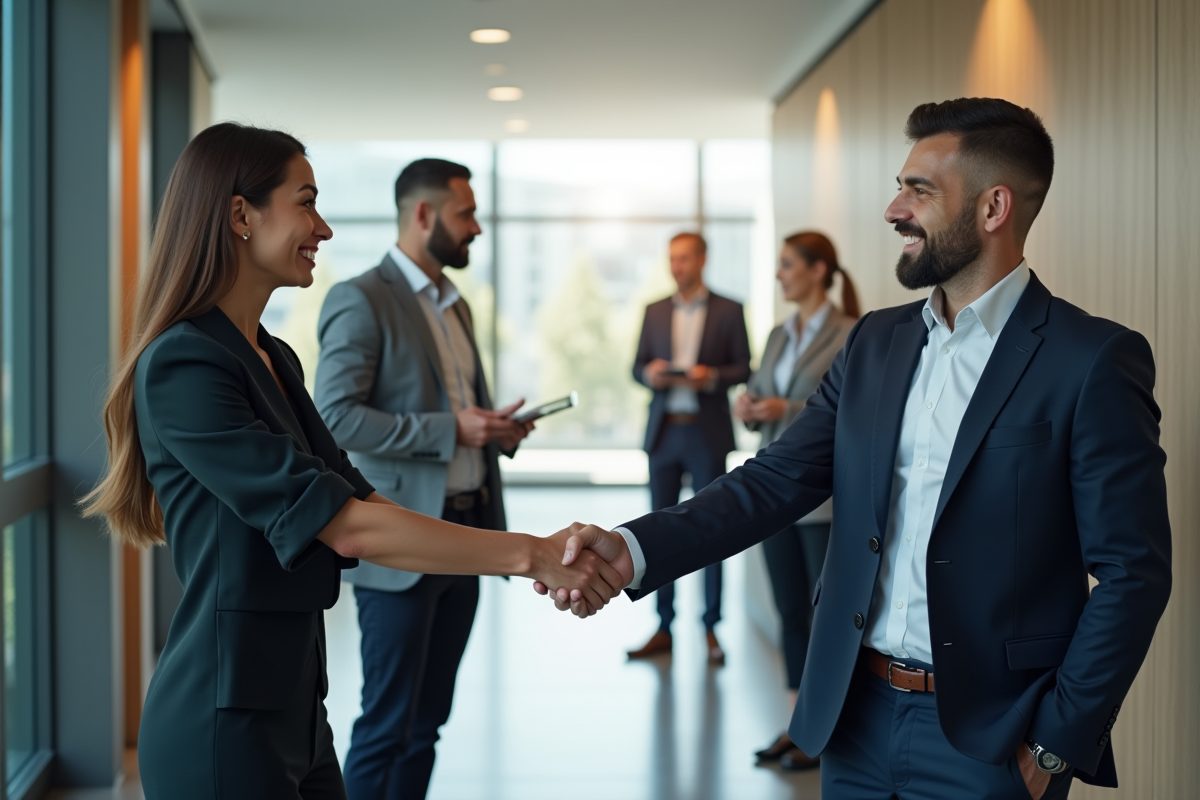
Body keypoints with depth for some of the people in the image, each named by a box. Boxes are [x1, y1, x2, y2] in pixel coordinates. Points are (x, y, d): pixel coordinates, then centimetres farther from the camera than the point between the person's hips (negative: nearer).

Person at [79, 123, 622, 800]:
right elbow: (344, 525, -23)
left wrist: (536, 557, -4)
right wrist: (529, 554, -20)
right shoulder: (183, 367, -18)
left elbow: (359, 499, 7)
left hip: (294, 710, 9)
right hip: (222, 725, -9)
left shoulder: (274, 359, 12)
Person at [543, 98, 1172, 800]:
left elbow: (1132, 573, -11)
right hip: (855, 715, 5)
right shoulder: (875, 342, 8)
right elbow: (777, 481, 3)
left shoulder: (1094, 360, -11)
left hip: (985, 738, -5)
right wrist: (633, 549, -12)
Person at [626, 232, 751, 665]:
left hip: (707, 433, -3)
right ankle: (663, 627, 10)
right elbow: (637, 366, 11)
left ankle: (711, 628, 9)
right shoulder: (654, 312, 12)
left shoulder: (728, 311, 2)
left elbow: (744, 369, 0)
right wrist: (650, 373, -11)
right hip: (664, 432, 3)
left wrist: (712, 377, -18)